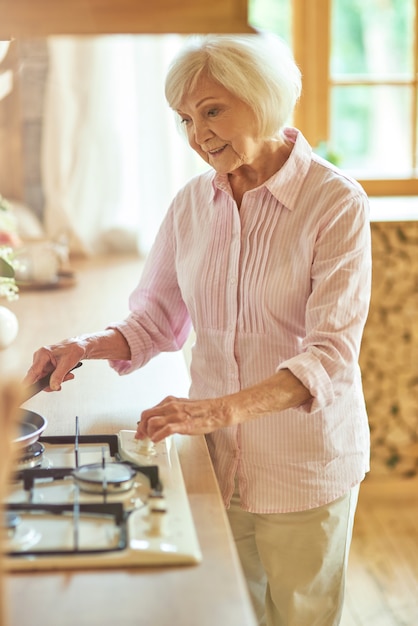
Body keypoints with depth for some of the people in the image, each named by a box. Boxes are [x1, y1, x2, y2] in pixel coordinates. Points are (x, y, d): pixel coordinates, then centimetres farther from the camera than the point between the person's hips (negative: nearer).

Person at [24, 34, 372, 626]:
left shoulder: (336, 202, -15)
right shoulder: (193, 202, 2)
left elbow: (331, 357, -22)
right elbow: (157, 318, 9)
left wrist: (223, 408, -35)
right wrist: (88, 347, -10)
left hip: (304, 464, -4)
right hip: (217, 457, 4)